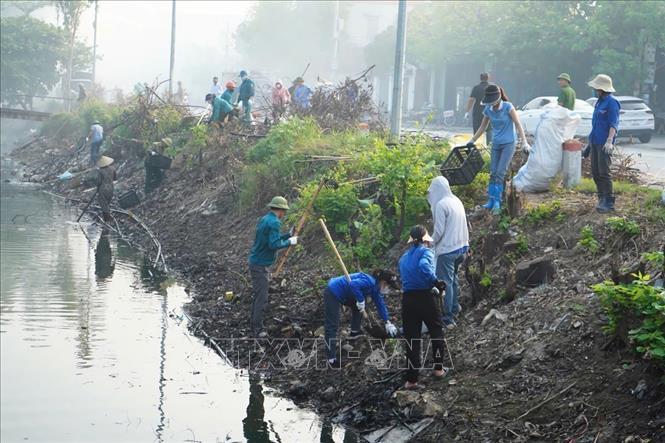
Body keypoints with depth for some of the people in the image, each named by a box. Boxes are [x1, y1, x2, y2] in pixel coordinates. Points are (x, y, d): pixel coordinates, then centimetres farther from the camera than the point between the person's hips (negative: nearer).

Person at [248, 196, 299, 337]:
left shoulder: (264, 219, 13)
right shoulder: (274, 222, -16)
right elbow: (274, 244, -24)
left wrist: (288, 235, 20)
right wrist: (290, 242, -11)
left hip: (255, 262, 10)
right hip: (261, 265, -10)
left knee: (258, 295, 17)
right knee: (262, 298, -5)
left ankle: (255, 325, 24)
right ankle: (258, 330, -2)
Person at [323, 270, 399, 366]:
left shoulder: (375, 287, 7)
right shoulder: (370, 282, -23)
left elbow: (380, 304, 18)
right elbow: (353, 285, -39)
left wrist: (387, 323, 18)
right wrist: (361, 301, -28)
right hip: (333, 294, -10)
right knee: (332, 326, -11)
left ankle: (354, 332, 32)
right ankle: (332, 359, -12)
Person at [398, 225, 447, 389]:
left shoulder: (403, 258, 17)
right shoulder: (426, 252, -3)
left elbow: (404, 276, 12)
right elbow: (423, 267, -24)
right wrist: (436, 282, -16)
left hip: (408, 299, 4)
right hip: (426, 297, -4)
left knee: (411, 339, 7)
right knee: (436, 331, 20)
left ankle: (411, 379, 5)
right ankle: (438, 368, 24)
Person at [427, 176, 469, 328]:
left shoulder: (440, 205, -17)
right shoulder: (456, 201, 7)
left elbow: (439, 231, -18)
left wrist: (430, 242, -1)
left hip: (446, 249, -8)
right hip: (461, 246, 8)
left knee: (445, 283, -2)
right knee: (453, 278, 24)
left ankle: (448, 318, -1)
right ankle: (455, 308, 37)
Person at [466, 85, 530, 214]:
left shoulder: (507, 107, -13)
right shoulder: (488, 110, 1)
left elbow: (518, 124, -14)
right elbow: (483, 127, 16)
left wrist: (524, 142, -21)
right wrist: (472, 140, 16)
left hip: (508, 144, -5)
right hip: (496, 144, 5)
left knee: (500, 173, -12)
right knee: (493, 173, 1)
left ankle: (497, 202, -9)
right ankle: (491, 201, 5)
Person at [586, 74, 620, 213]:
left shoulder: (612, 103, -12)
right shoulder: (599, 102, 16)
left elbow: (613, 124, -19)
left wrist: (609, 141, -31)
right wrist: (590, 143, 26)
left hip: (604, 144, -9)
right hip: (595, 142, 9)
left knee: (604, 173, -10)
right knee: (595, 172, 10)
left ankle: (609, 202, -8)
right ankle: (602, 198, 18)